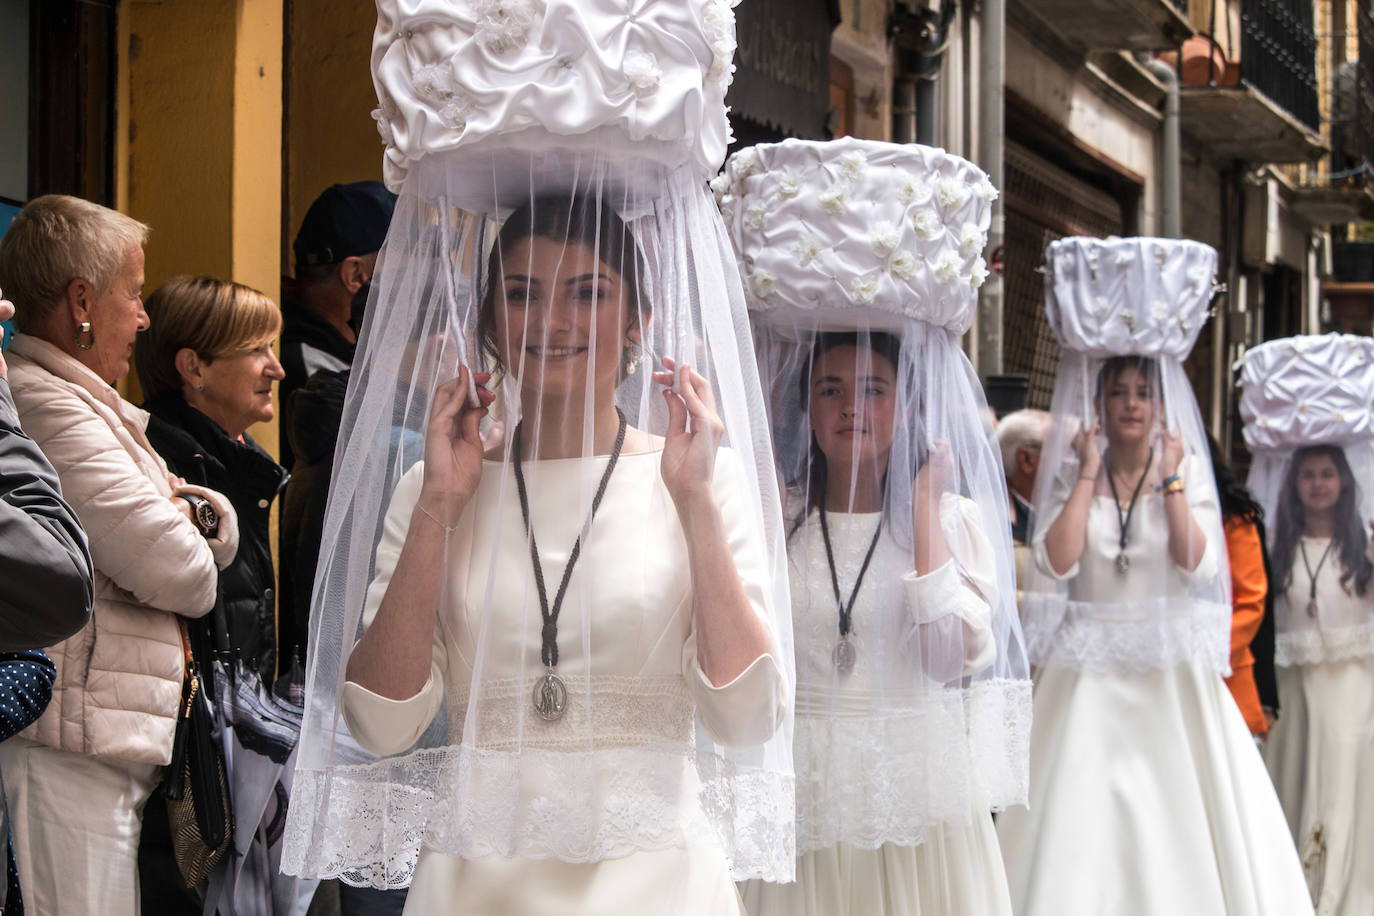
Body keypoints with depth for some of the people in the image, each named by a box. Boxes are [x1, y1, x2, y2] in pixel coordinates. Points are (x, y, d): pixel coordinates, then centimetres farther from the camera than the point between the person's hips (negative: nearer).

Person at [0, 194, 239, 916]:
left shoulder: (86, 408, 21)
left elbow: (221, 534, 21)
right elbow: (177, 570, -18)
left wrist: (192, 509, -2)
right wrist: (176, 520, 6)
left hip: (100, 758, 11)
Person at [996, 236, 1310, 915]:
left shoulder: (1187, 469, 5)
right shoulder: (1072, 474, 4)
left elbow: (1196, 562, -10)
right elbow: (1057, 562, -12)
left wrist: (1170, 478, -9)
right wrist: (1089, 472, -8)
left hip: (1174, 673, 0)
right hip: (1091, 674, 0)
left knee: (1179, 815, -1)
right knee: (1085, 822, -3)